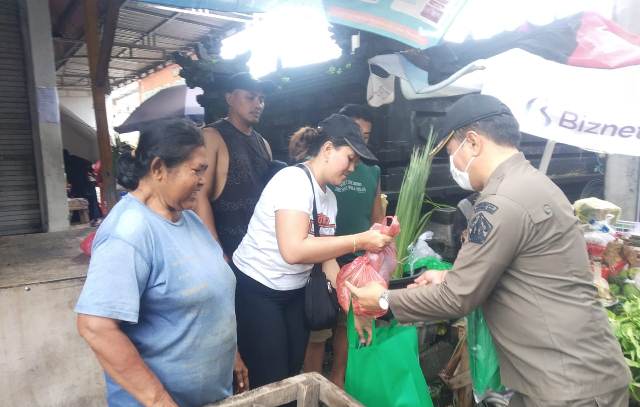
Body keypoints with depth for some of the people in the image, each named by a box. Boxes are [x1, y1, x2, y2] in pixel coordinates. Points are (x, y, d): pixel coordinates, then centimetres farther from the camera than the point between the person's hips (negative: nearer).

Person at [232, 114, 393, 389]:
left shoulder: (329, 197, 5)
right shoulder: (294, 180, -22)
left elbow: (325, 253, 4)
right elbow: (293, 250, -34)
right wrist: (360, 241, -30)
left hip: (294, 293, 8)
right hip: (255, 290, -8)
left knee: (293, 375, 16)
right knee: (272, 383, 0)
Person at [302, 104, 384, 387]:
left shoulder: (372, 172, 8)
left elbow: (377, 219, 14)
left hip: (360, 263, 5)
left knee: (348, 324, 18)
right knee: (317, 331, 2)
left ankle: (337, 381, 38)